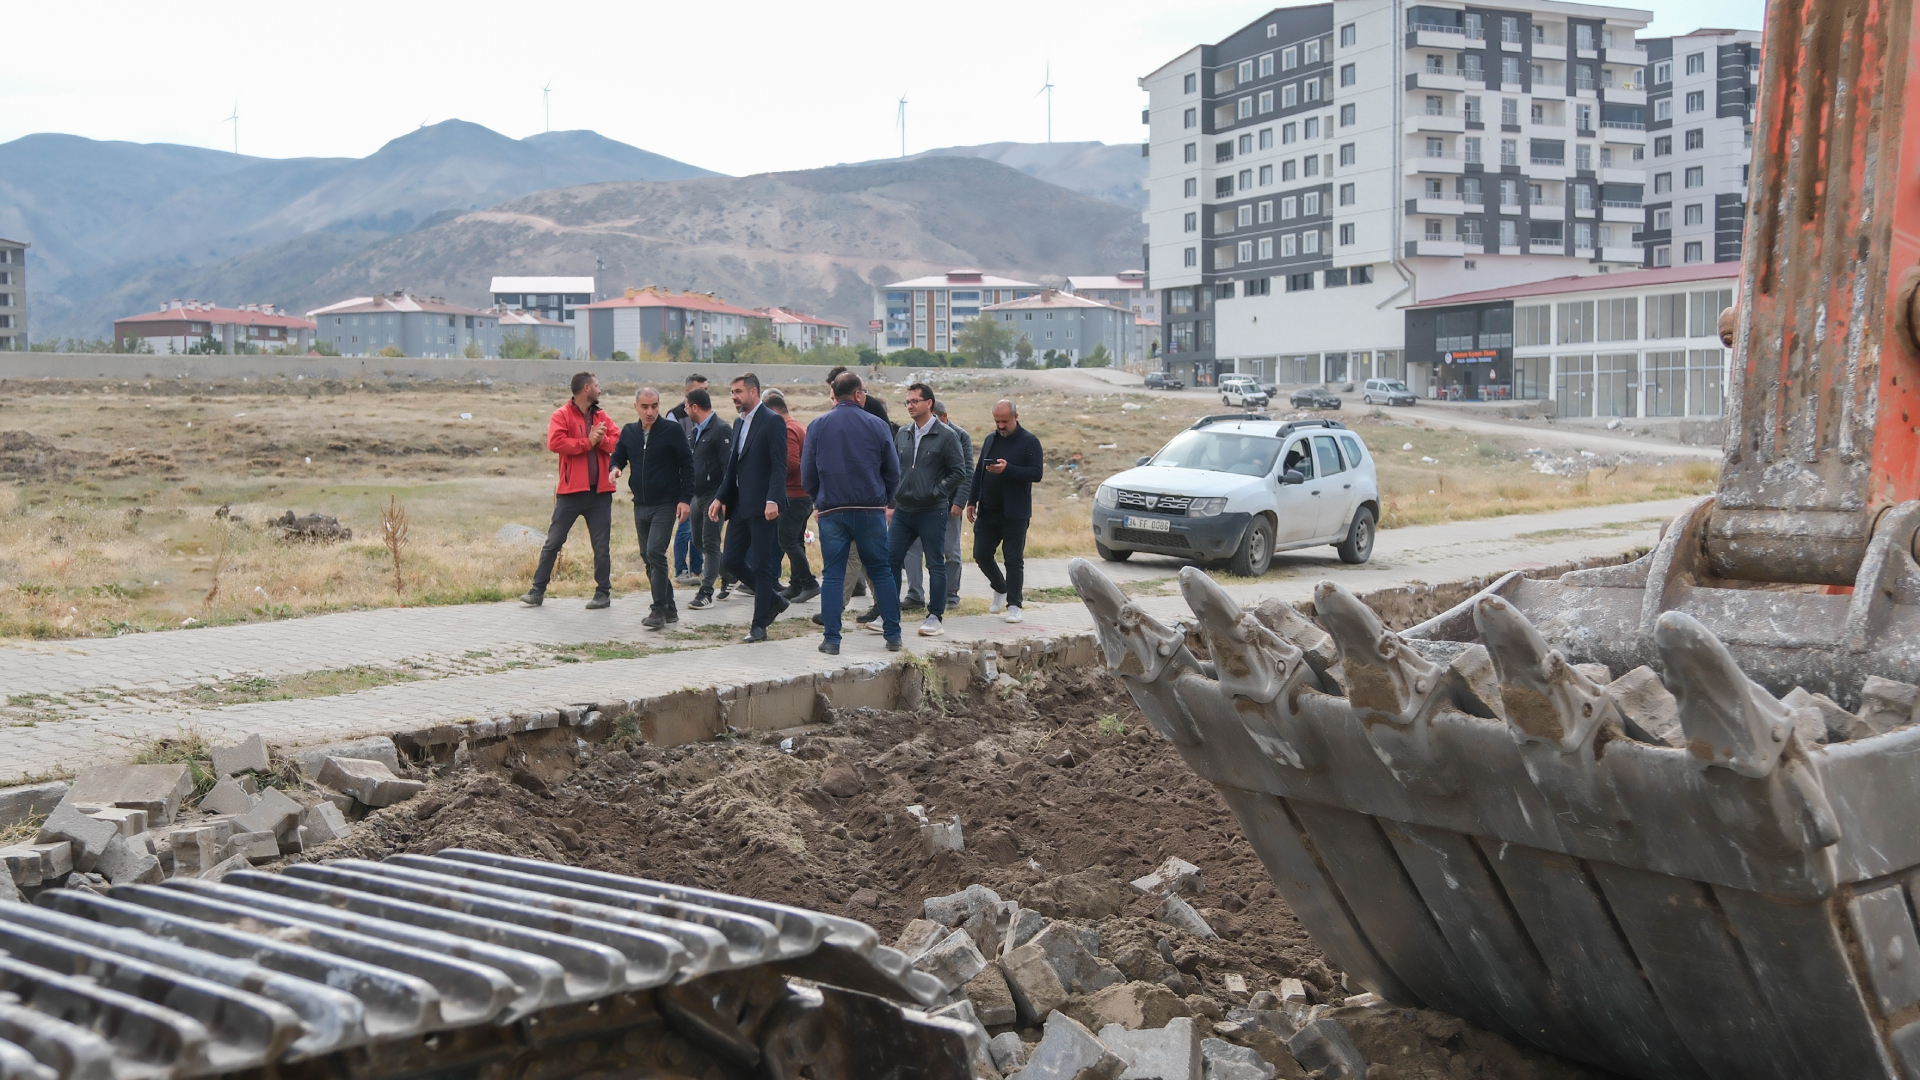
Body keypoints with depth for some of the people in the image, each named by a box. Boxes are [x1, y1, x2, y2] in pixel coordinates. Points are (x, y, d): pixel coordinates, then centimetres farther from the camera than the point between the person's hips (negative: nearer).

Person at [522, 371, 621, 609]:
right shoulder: (562, 415, -2)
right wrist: (587, 442, -14)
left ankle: (603, 592, 17)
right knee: (553, 542, 2)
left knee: (601, 545, 7)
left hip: (599, 492, 4)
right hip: (571, 491, -3)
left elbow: (617, 444, 3)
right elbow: (555, 442, -18)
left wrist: (601, 439, -15)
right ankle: (538, 590, 8)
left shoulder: (602, 418, 12)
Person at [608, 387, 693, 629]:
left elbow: (687, 464, -6)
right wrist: (615, 468, -9)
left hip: (666, 505, -6)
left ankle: (659, 610, -13)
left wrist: (685, 499, -12)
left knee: (655, 552, -18)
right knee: (647, 556, 9)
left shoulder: (672, 430, -7)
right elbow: (618, 456, 16)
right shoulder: (629, 432, 7)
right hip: (640, 506, 6)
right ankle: (669, 609, 20)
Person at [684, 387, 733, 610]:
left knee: (710, 544, -6)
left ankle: (706, 593, -3)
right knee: (699, 541, 15)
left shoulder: (721, 430, -14)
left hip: (713, 496, -9)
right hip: (698, 495, 9)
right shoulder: (696, 430, 13)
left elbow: (728, 466, -19)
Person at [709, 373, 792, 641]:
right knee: (731, 561, 8)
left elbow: (779, 466, -16)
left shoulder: (772, 421, -9)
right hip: (739, 506, 9)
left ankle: (759, 626, 4)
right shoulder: (739, 423, 17)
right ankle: (773, 599, 25)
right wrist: (720, 498, 13)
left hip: (762, 507, -9)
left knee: (761, 566, -3)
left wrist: (773, 501, -25)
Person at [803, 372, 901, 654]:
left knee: (832, 574, 4)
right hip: (871, 509, 0)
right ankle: (893, 636, 9)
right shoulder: (877, 425, -1)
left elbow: (807, 474, 4)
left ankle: (831, 639, 0)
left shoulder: (817, 425, 0)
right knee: (882, 572, 9)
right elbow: (893, 472, 4)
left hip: (831, 511, 0)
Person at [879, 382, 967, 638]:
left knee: (936, 565, 2)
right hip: (902, 511, 5)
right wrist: (892, 501, 9)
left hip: (932, 512, -5)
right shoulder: (902, 434, 10)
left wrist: (936, 491, -12)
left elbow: (959, 472, -6)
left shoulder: (946, 436, -6)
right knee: (890, 560, 3)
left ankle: (934, 616, 9)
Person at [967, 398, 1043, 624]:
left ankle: (1013, 605, 6)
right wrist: (972, 501, 11)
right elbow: (978, 472, 18)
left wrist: (1007, 469, -25)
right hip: (988, 511, 6)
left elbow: (1037, 473, -15)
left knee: (1014, 560, -1)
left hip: (1015, 513, -6)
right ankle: (1000, 589, 30)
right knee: (981, 554, 6)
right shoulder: (990, 440, 13)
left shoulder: (1029, 442, -6)